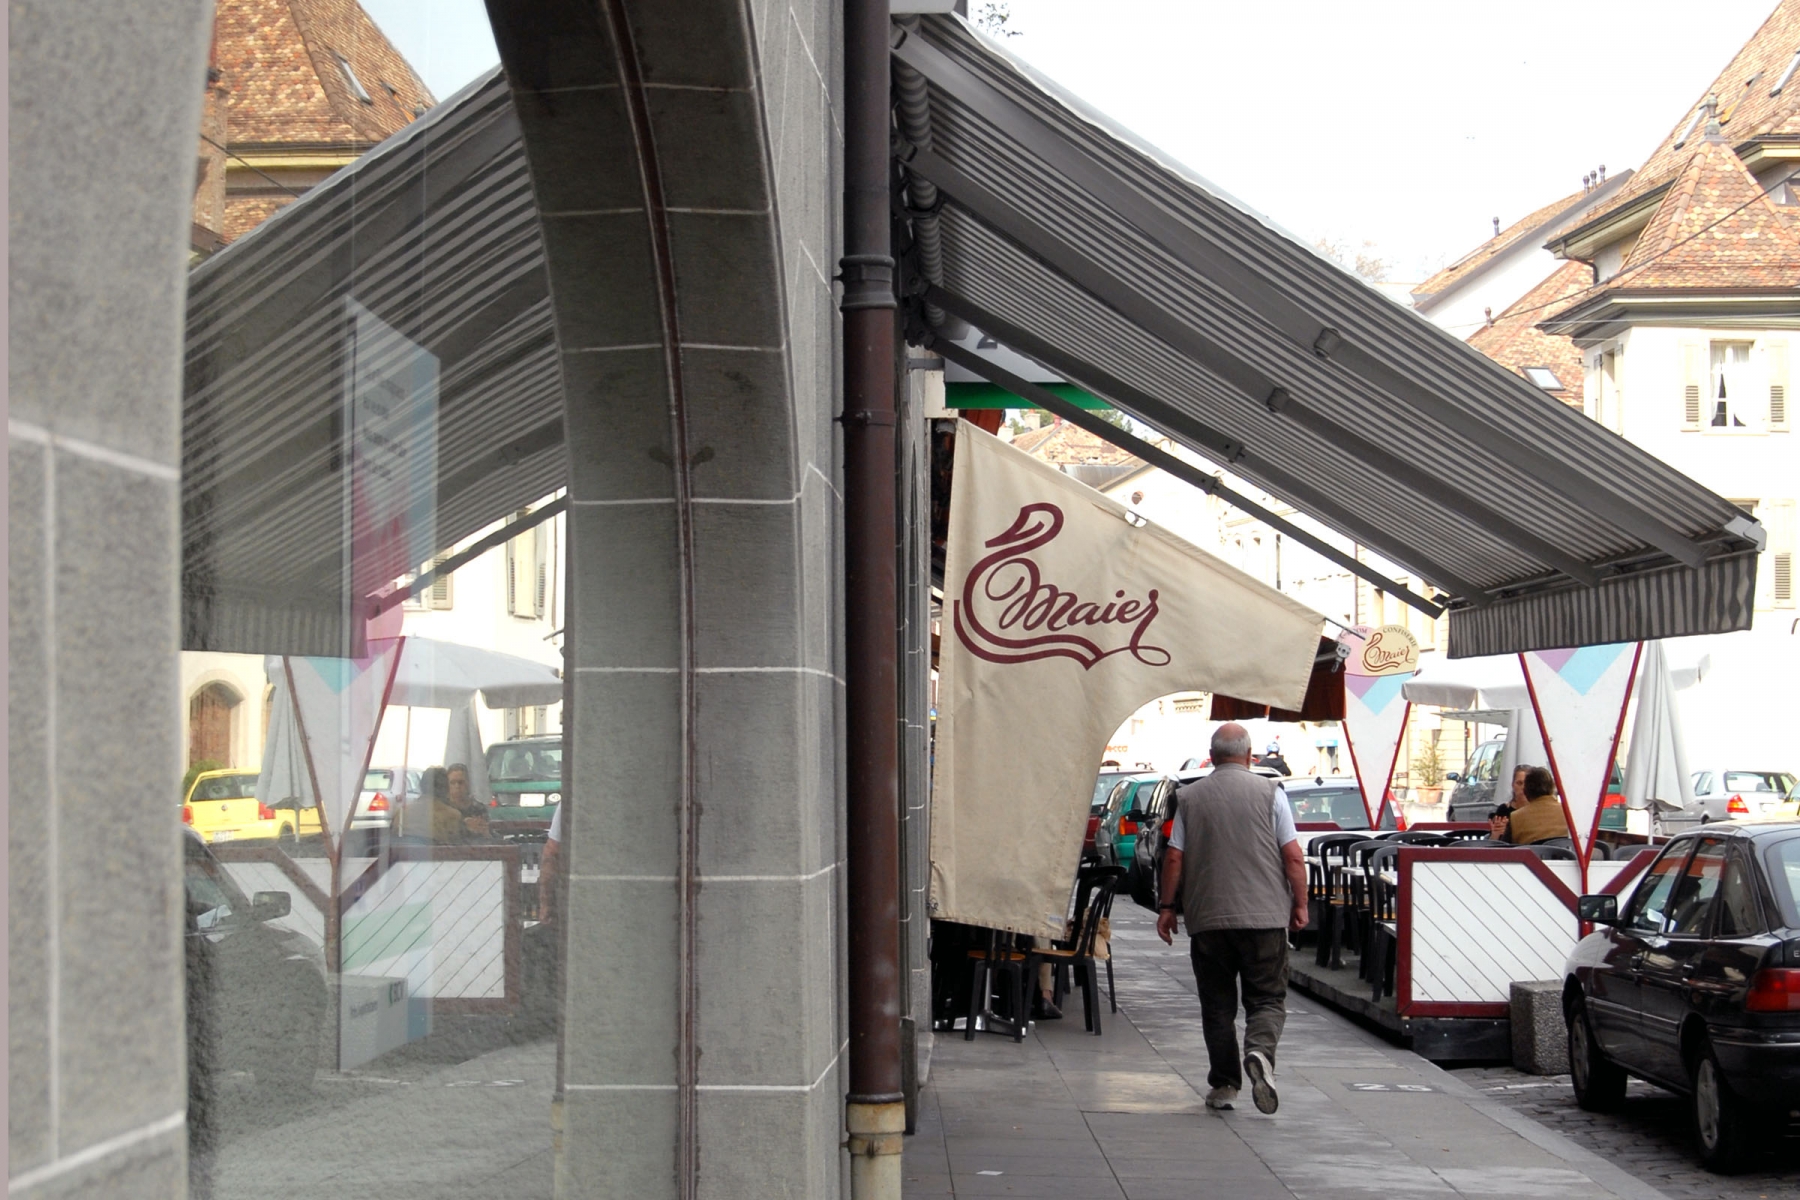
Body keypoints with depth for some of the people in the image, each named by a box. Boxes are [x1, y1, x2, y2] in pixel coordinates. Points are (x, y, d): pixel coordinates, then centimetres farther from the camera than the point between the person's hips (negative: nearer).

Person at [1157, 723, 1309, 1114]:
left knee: (1217, 1004, 11)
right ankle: (1260, 1053, -22)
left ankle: (1224, 1084, 11)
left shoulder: (1190, 797, 5)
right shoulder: (1269, 793, 0)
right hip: (1265, 916, -1)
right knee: (1267, 997, 5)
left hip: (1208, 918, 1)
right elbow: (1293, 856, -2)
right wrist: (1300, 904, 7)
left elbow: (1174, 858, 4)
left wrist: (1167, 907, 12)